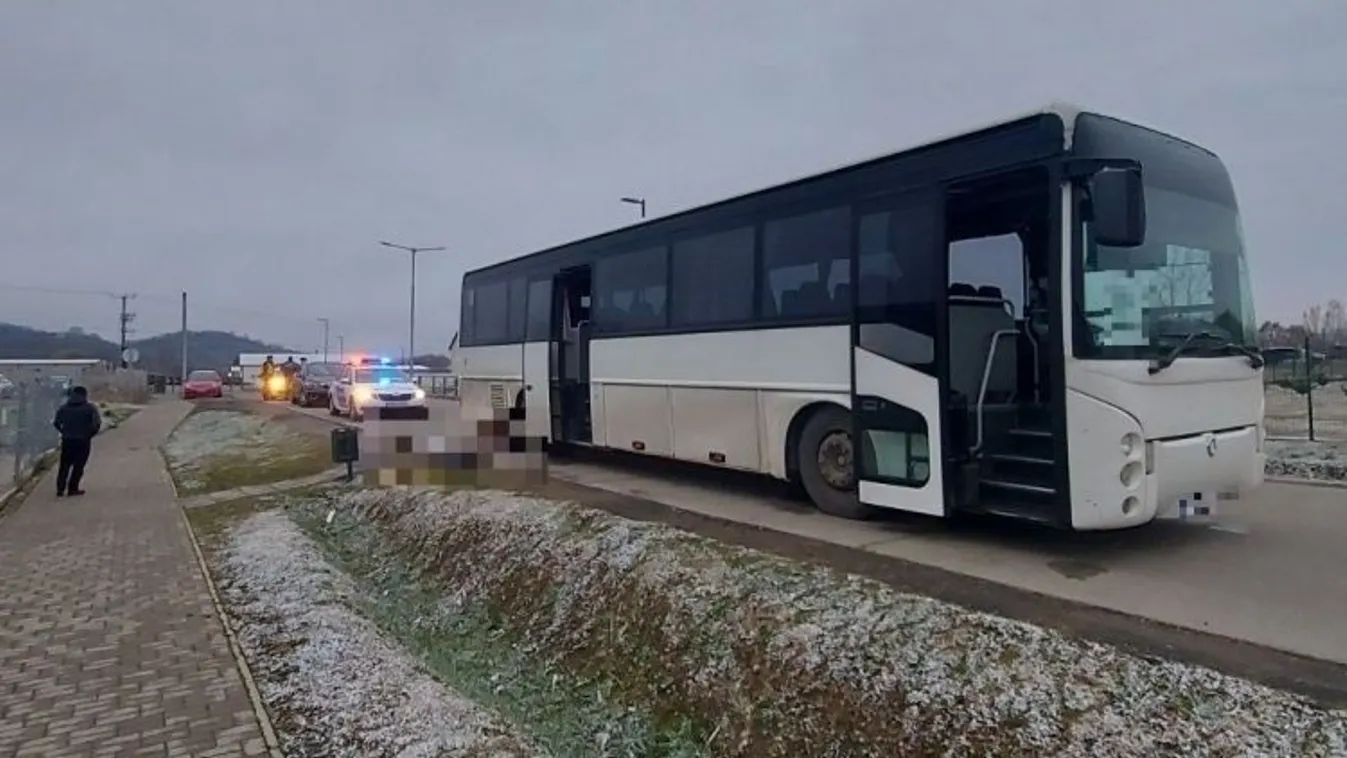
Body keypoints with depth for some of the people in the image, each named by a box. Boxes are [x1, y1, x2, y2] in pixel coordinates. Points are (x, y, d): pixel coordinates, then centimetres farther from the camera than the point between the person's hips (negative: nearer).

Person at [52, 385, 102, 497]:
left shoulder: (64, 407, 8)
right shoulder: (90, 408, -5)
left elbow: (56, 422, 4)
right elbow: (97, 423, -15)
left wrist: (64, 432, 11)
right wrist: (90, 434, -2)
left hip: (67, 440, 4)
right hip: (83, 441, -3)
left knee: (64, 465, 13)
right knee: (78, 466, 4)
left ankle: (60, 489, 8)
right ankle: (72, 488, 5)